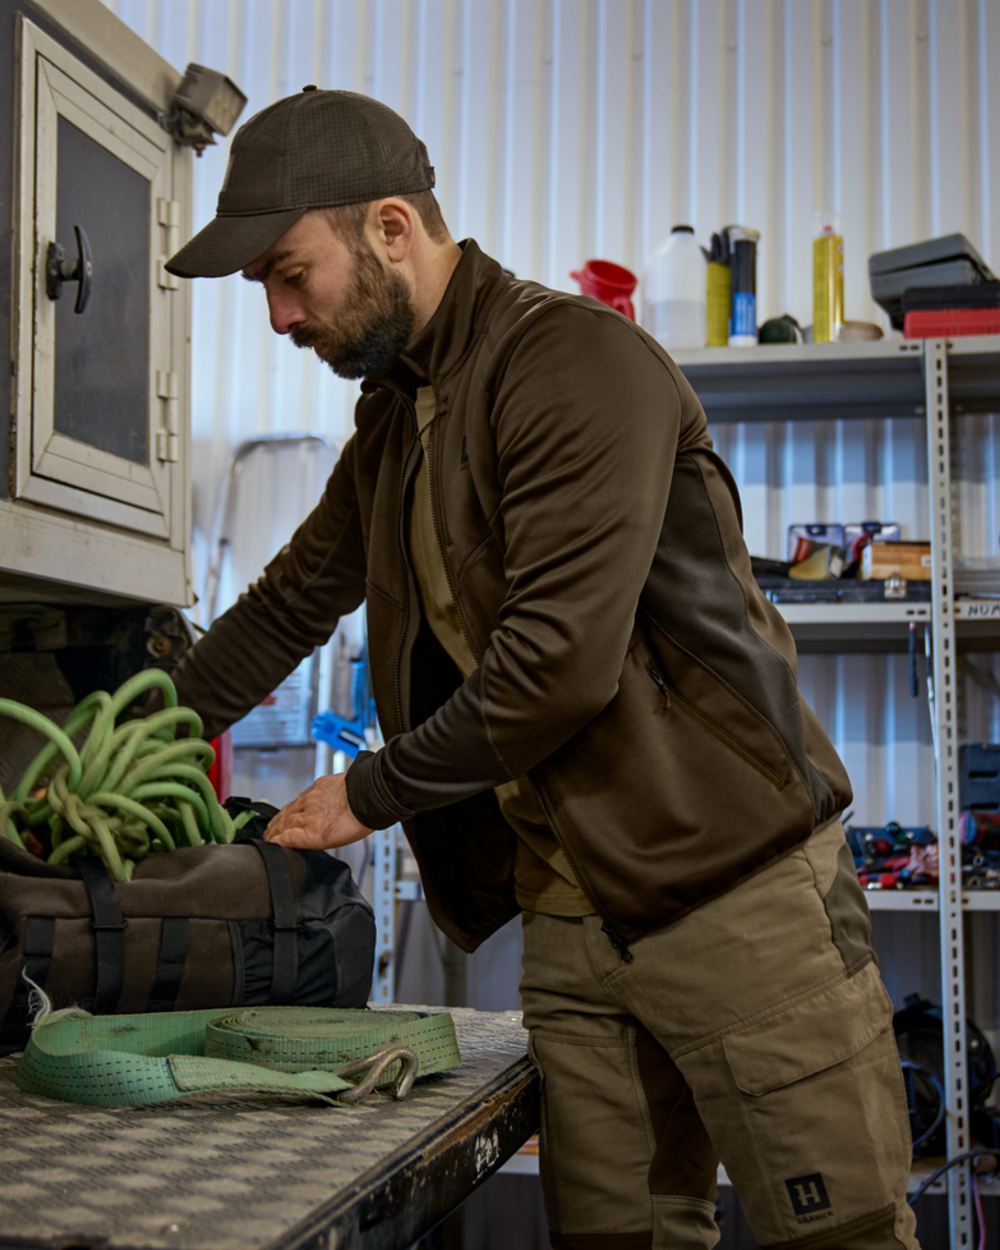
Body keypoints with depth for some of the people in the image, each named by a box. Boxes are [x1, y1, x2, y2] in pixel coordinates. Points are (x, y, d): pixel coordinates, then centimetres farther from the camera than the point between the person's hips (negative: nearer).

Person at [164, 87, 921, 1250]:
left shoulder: (577, 361, -15)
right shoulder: (393, 417, 14)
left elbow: (561, 664, -23)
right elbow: (285, 606, 25)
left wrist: (373, 791, -9)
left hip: (736, 886, -8)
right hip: (573, 922, 8)